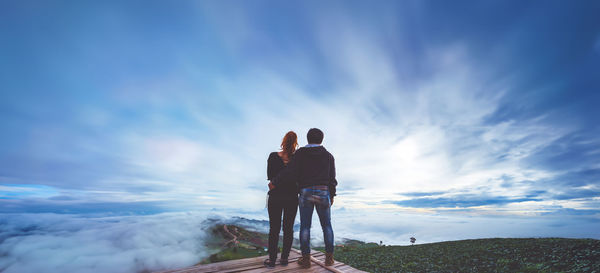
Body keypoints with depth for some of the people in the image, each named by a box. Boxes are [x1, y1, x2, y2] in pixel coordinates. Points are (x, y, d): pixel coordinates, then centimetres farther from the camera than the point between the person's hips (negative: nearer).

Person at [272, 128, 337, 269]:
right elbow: (332, 178, 6)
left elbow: (291, 173, -11)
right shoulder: (328, 155, 8)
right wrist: (332, 195, 16)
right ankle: (329, 257, 14)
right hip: (323, 193, 2)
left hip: (305, 194, -1)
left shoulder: (300, 153, 0)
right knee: (326, 225, 12)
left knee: (305, 226, 6)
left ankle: (306, 258, 8)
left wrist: (275, 183, -1)